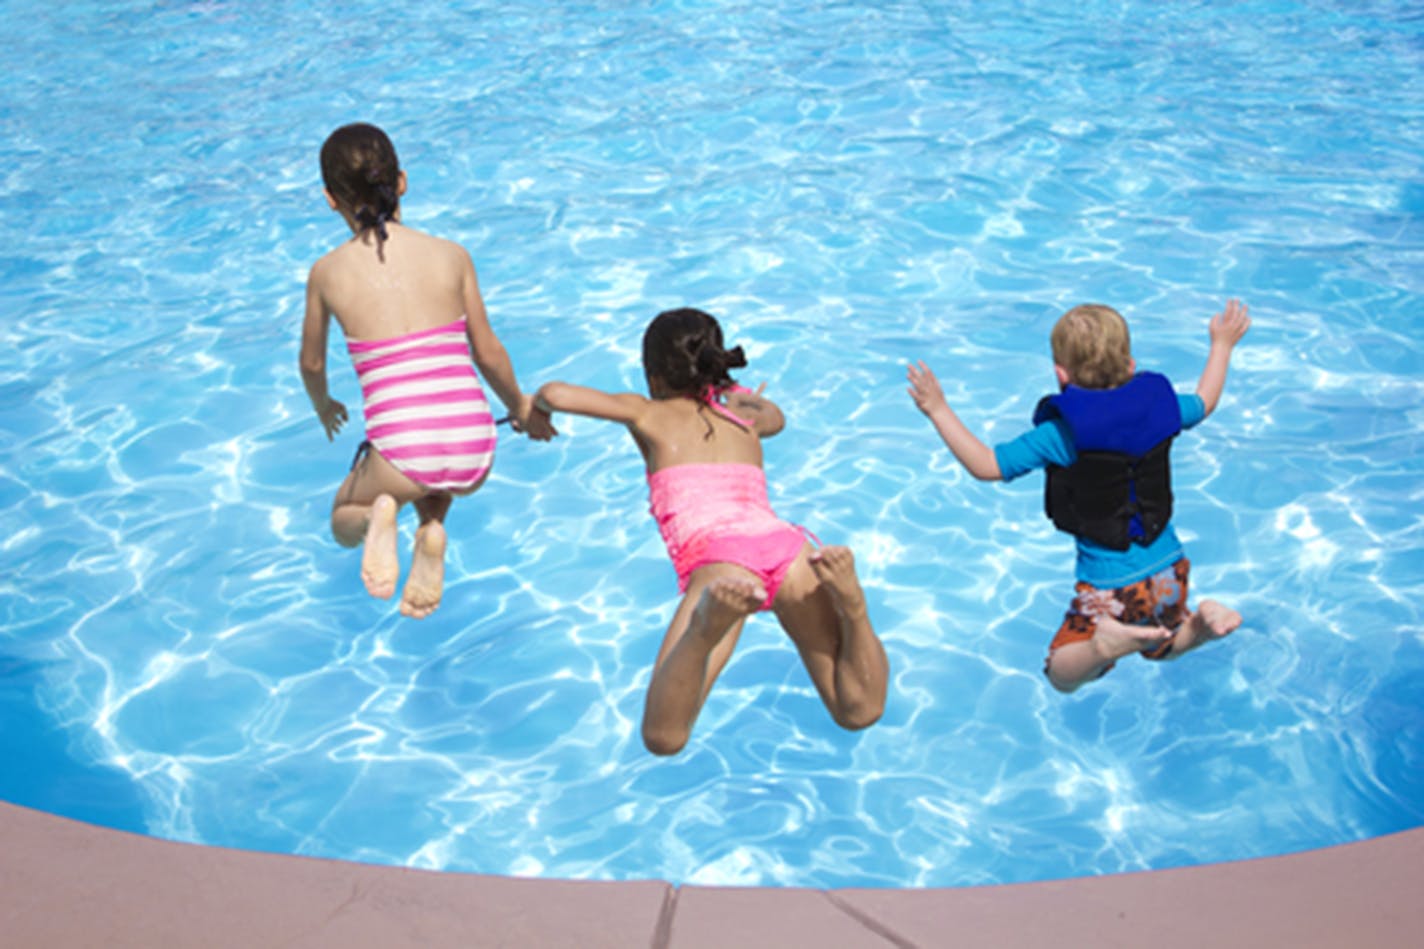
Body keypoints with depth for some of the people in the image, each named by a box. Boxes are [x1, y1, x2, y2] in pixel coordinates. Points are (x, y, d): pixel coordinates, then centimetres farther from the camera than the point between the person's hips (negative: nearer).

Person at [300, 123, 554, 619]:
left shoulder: (327, 272, 5)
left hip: (401, 457, -2)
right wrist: (521, 408, 34)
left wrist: (324, 406, 43)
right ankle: (431, 527, 7)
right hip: (475, 454, 2)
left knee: (342, 521, 30)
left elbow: (312, 363, 20)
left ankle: (376, 518, -4)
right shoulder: (452, 255, 6)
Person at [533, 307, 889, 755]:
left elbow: (555, 394, 16)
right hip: (788, 546, 4)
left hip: (720, 561, -3)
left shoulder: (650, 415, 23)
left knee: (663, 738, -10)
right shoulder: (742, 416, 34)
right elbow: (774, 416, 60)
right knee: (858, 713, 3)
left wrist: (534, 408, 39)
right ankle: (848, 601, -25)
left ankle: (710, 624, -38)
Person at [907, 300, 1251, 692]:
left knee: (1062, 676, 6)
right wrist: (1222, 344, 36)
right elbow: (1205, 402, 19)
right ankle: (1203, 621, 0)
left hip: (1110, 587, -5)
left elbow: (987, 466, -19)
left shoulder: (1061, 434, -20)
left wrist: (938, 410, -13)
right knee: (1163, 647, 32)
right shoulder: (1157, 405, -3)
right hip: (1169, 571, 6)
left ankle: (1106, 643, -26)